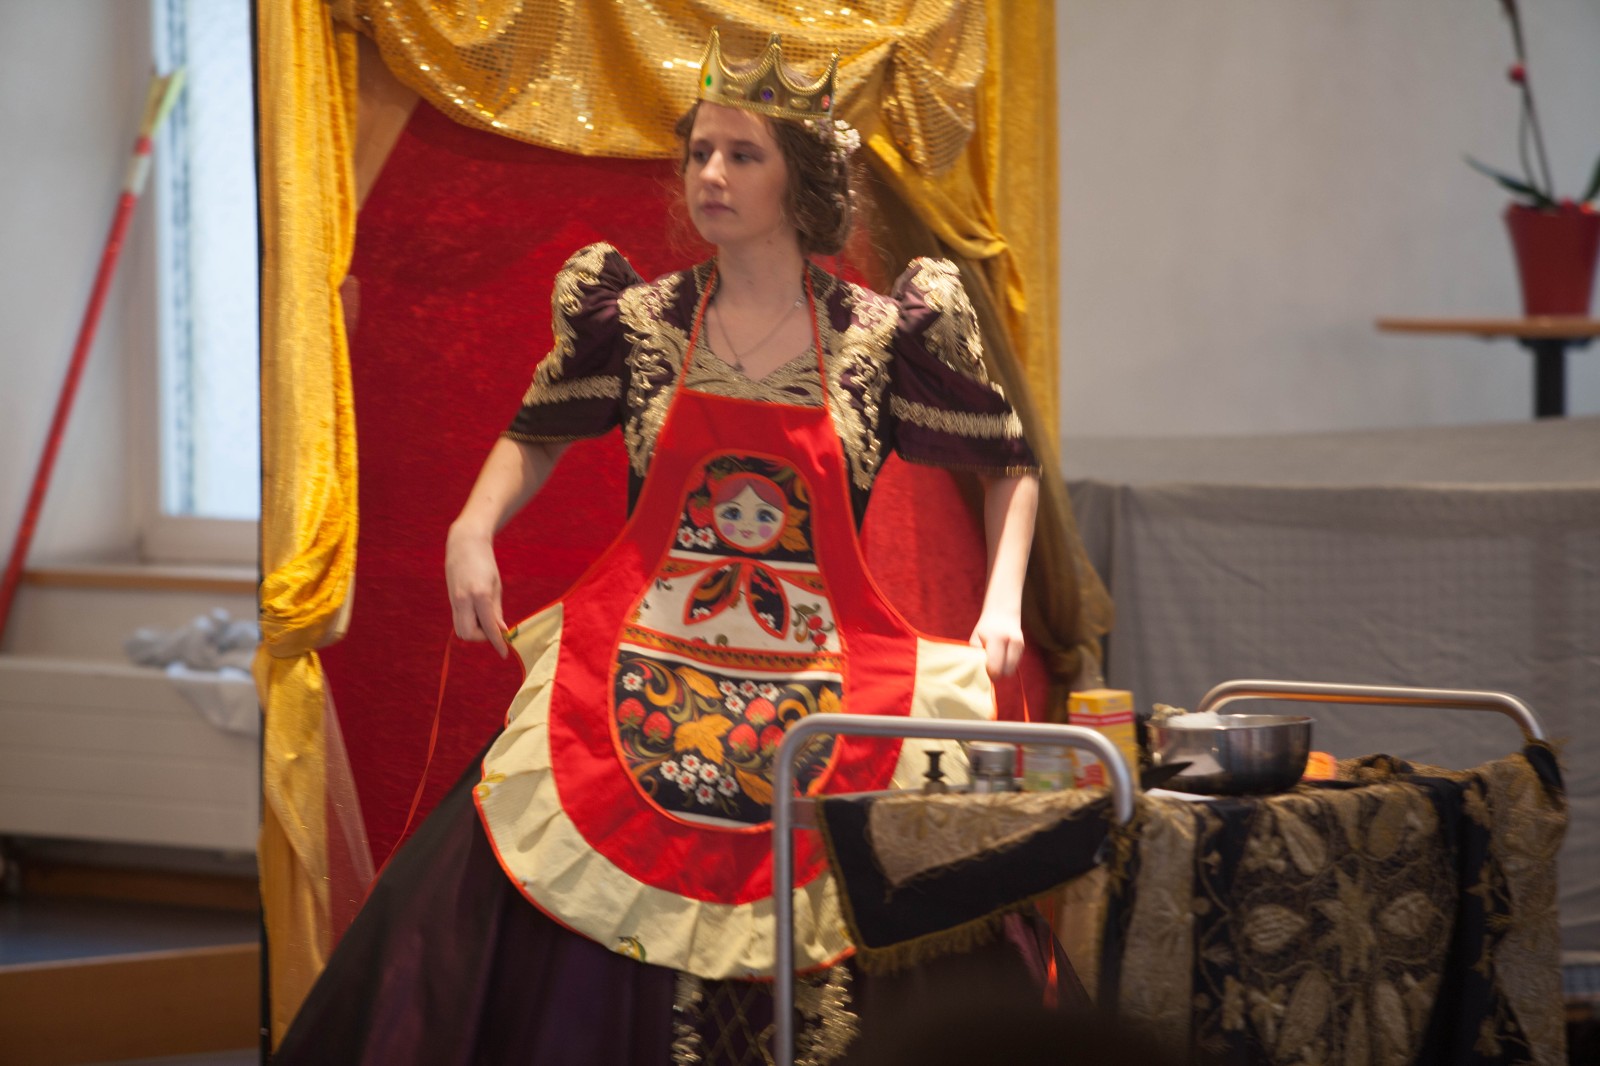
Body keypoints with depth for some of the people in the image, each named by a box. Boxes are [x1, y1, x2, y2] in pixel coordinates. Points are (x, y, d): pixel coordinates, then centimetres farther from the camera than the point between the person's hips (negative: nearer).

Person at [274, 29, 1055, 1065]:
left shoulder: (883, 337, 3)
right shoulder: (634, 322, 7)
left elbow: (1010, 463, 15)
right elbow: (537, 438, 23)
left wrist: (1002, 606, 2)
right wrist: (474, 529, 4)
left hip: (823, 694, 0)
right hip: (640, 684, 1)